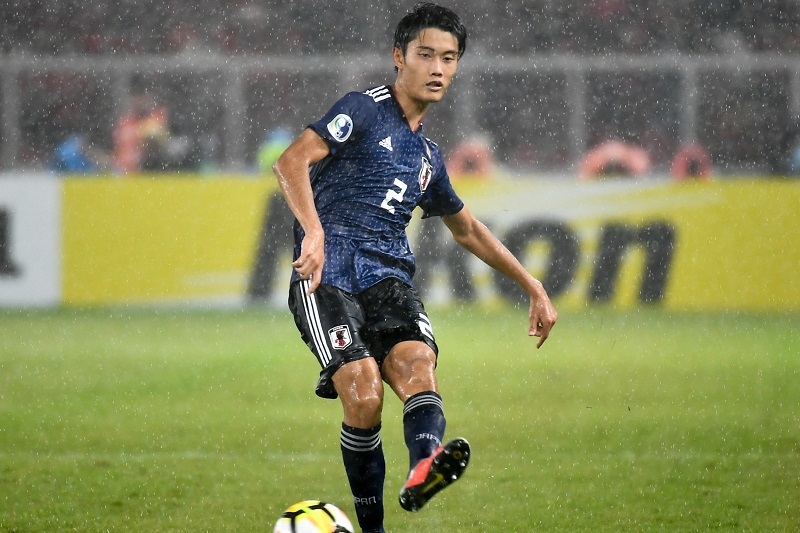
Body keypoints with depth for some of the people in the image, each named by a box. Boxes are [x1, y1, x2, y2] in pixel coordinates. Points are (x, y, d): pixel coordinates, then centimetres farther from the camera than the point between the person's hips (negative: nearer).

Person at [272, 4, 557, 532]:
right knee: (364, 395, -22)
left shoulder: (428, 155, 22)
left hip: (390, 279, 5)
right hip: (328, 279, -5)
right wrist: (314, 231, -31)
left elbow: (467, 228, 38)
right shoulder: (364, 110, 1)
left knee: (417, 364, -26)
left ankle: (424, 468, -55)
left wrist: (533, 286, 35)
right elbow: (292, 161, -15)